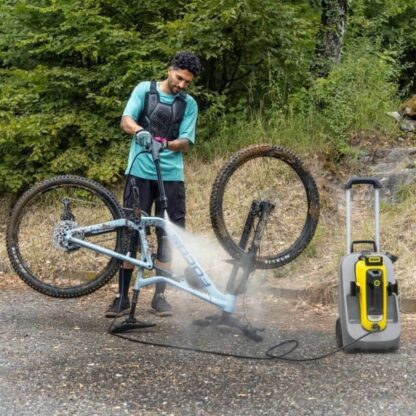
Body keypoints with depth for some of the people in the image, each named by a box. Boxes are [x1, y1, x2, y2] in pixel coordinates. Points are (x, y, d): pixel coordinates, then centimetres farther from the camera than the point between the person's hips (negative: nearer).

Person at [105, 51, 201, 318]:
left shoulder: (189, 104, 8)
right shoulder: (145, 89, 4)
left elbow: (186, 142, 0)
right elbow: (126, 121, -7)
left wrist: (167, 144, -22)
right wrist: (140, 131, -30)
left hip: (171, 175, 2)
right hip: (140, 171, -2)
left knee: (167, 235, 3)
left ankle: (159, 296, 13)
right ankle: (122, 298, 2)